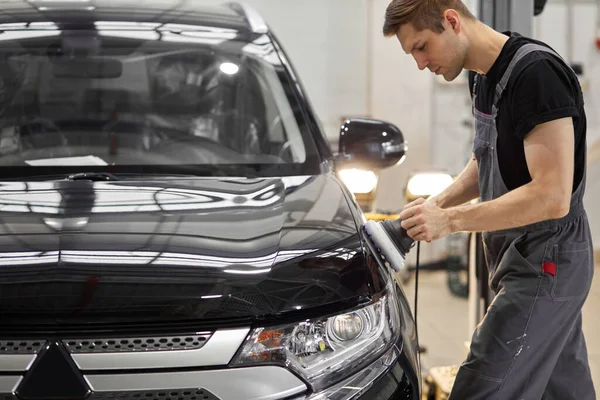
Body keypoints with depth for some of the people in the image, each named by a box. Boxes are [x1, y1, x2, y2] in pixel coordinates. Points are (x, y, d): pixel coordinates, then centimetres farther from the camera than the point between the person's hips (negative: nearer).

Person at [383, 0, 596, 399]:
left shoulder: (536, 72, -22)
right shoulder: (483, 76, 8)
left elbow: (552, 196, -26)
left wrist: (451, 220, -23)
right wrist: (437, 204, 6)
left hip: (544, 264, -10)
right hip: (525, 260, 10)